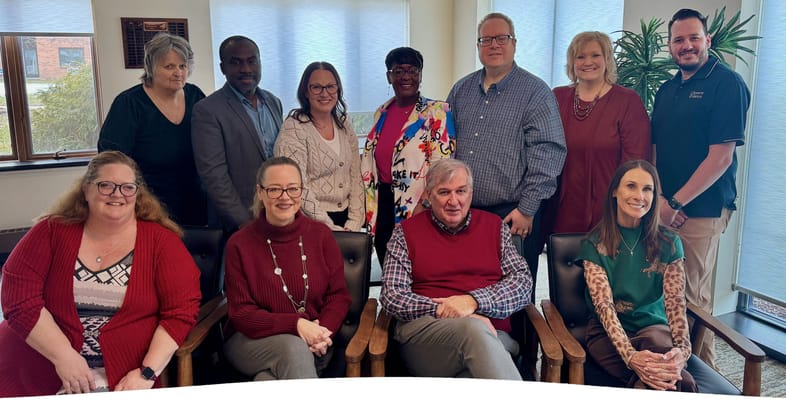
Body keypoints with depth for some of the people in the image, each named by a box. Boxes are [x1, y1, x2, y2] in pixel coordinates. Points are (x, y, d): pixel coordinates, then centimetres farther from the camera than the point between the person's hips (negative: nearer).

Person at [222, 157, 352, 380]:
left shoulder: (321, 234, 3)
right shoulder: (239, 244, -3)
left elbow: (339, 295, 4)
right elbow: (241, 313, -5)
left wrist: (322, 332, -17)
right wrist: (296, 324, -20)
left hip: (313, 343, 0)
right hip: (252, 340, 0)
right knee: (293, 348, -33)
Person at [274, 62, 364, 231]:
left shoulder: (344, 124, 9)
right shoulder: (293, 129, -8)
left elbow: (355, 177, 9)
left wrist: (354, 223, -1)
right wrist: (333, 229, -16)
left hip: (345, 219, 5)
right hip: (311, 223, -4)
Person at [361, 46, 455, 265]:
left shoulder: (437, 112, -6)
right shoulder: (382, 113, 13)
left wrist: (423, 206, -18)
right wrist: (369, 206, 11)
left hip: (417, 209, -6)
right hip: (383, 205, 6)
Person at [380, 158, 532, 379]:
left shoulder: (494, 226, 17)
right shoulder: (406, 232, 11)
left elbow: (523, 280, 8)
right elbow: (391, 295, 2)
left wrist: (474, 300, -11)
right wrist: (442, 311, -13)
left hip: (491, 335, 1)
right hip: (422, 331, -1)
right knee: (474, 329, -36)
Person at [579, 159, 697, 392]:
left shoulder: (669, 243, 3)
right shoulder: (594, 245, -3)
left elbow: (675, 302, -7)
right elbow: (604, 305, -15)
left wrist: (682, 349, -29)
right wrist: (631, 356, -32)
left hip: (654, 327, 3)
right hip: (608, 332, -3)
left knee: (657, 343, -37)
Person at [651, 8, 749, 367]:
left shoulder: (727, 83, -6)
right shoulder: (667, 90, 15)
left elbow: (721, 156, -13)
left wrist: (675, 203, -14)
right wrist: (658, 199, 0)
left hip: (701, 210, -6)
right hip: (663, 209, 6)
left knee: (692, 298, 1)